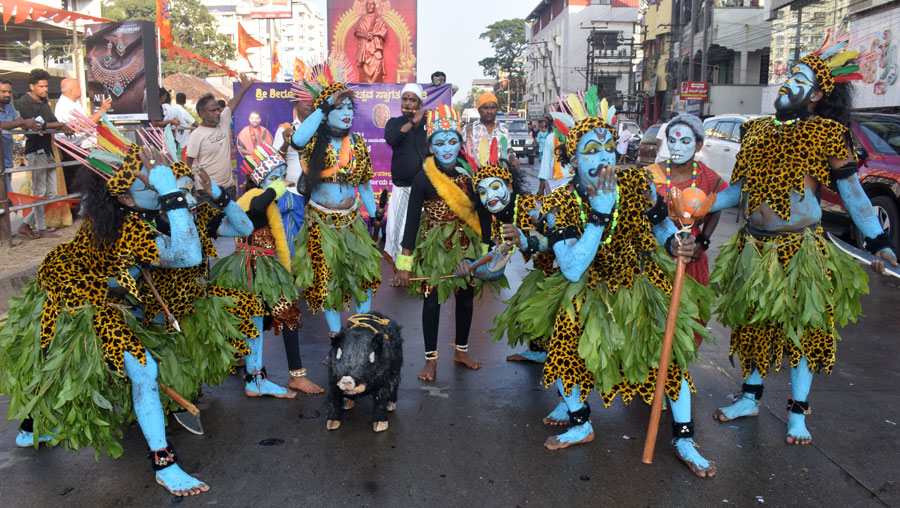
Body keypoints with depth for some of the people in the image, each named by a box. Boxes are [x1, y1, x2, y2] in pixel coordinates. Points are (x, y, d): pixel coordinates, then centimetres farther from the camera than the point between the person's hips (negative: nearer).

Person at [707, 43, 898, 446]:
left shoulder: (827, 134, -5)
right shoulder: (759, 130, 9)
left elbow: (852, 192, -5)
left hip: (799, 251, -4)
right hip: (754, 247, 5)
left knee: (801, 329, 5)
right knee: (754, 325, 13)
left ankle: (798, 414, 20)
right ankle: (750, 398, 30)